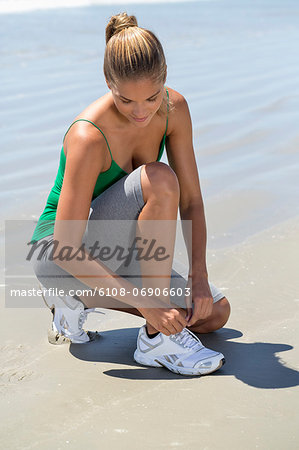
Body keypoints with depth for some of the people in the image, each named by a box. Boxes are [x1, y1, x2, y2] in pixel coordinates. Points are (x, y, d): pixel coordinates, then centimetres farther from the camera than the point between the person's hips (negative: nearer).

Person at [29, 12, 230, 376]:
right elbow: (65, 250, -31)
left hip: (111, 253, 7)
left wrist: (199, 275, -18)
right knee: (158, 180, -31)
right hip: (58, 258, -7)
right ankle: (156, 339, -22)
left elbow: (191, 201, -6)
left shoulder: (174, 109, -11)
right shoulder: (88, 137, -31)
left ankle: (77, 300, 7)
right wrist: (144, 302, -34)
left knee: (213, 313, -1)